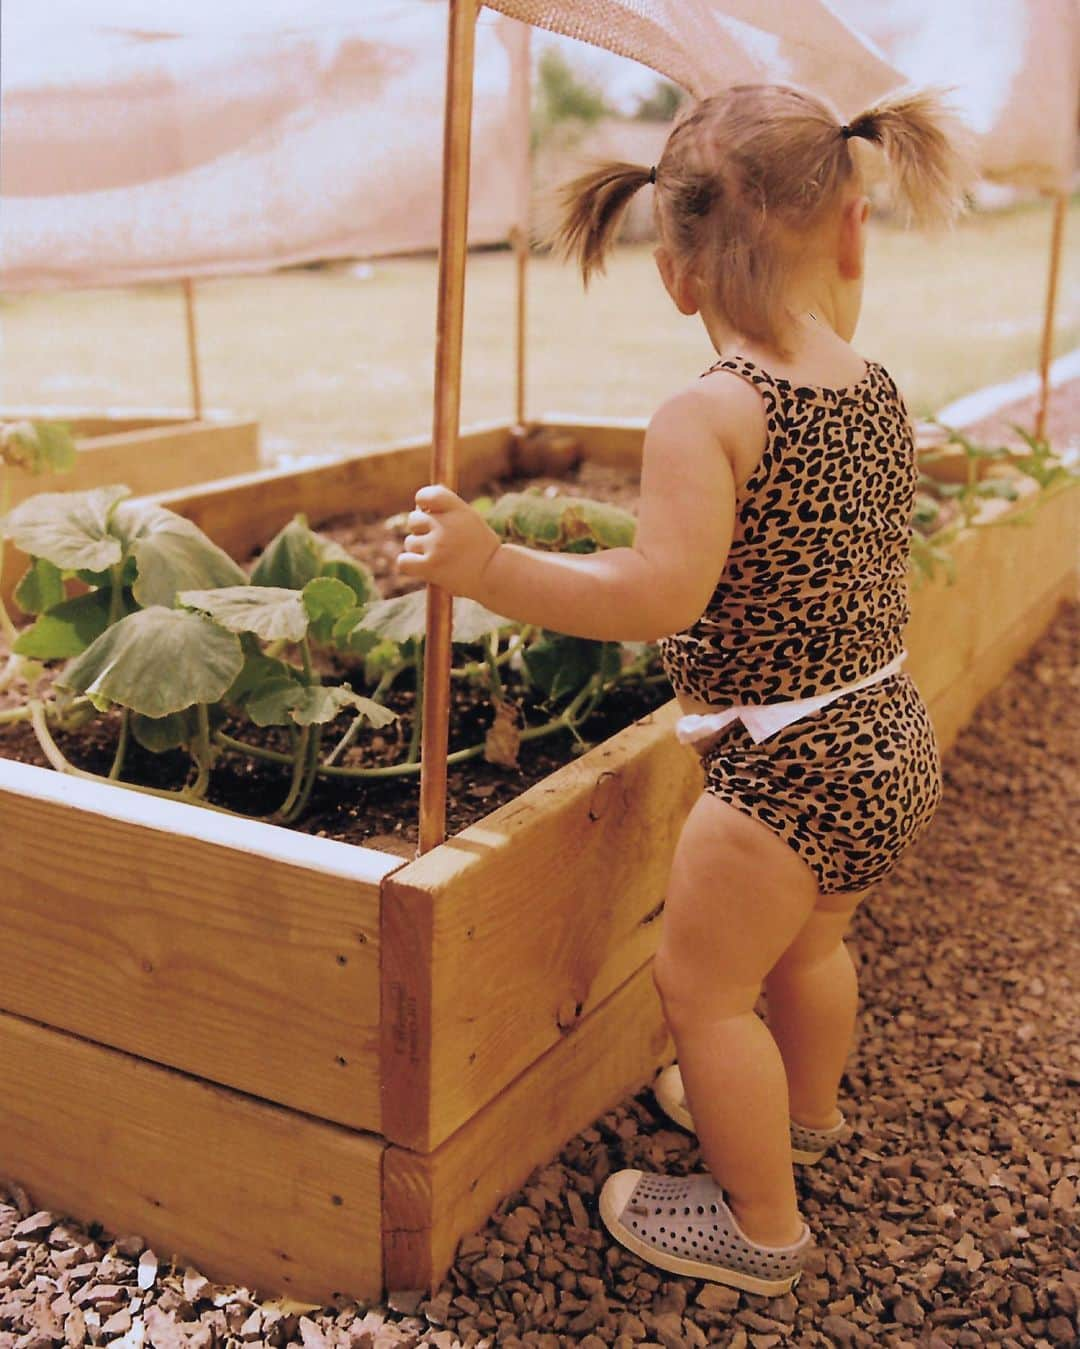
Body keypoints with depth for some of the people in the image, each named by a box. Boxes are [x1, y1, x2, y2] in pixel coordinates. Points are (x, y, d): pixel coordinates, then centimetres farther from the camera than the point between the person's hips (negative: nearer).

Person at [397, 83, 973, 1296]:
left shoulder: (705, 416, -22)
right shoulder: (880, 396, 2)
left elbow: (659, 598, -31)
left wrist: (487, 567, -30)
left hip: (790, 771, -8)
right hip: (893, 740, 9)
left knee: (703, 984, 11)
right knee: (807, 943, 30)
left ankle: (760, 1228, 29)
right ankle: (801, 1112, 57)